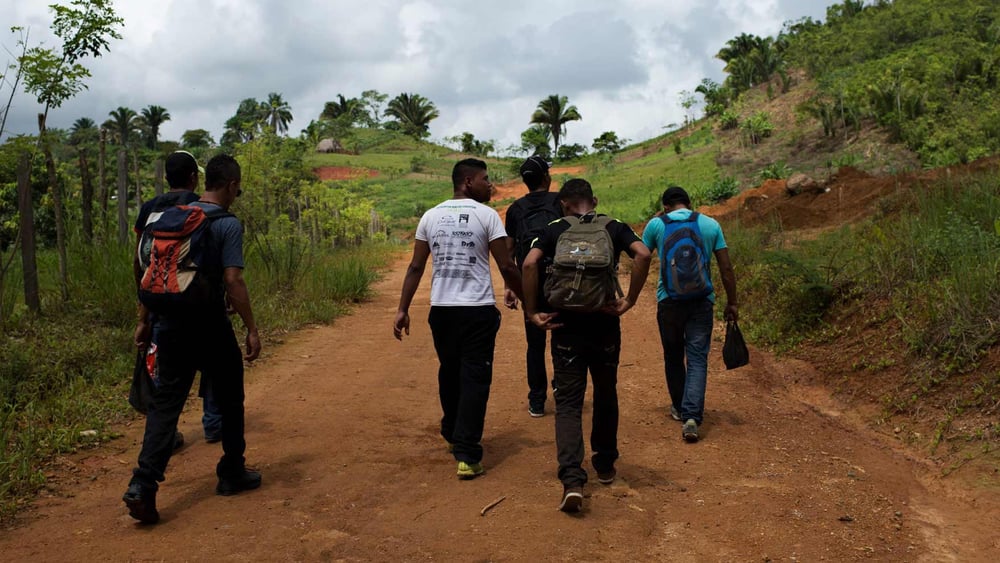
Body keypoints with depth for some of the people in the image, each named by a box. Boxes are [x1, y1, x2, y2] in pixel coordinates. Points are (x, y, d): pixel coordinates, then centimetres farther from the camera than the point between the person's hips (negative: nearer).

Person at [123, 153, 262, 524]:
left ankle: (143, 484, -5)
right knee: (229, 400, 13)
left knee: (165, 402, 6)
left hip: (172, 323, 5)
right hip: (210, 325, -5)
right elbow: (232, 281, -18)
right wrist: (251, 330, -12)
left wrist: (144, 320, 16)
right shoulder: (228, 224, -11)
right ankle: (232, 474, 25)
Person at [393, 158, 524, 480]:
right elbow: (506, 267, -7)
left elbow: (416, 267, 6)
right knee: (475, 379, 0)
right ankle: (467, 456, -4)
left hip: (441, 309, 4)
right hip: (478, 310, -4)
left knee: (449, 374, 20)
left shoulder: (431, 216, 8)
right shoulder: (487, 215, -4)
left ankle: (453, 436, 38)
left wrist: (402, 310, 9)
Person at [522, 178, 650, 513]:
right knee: (606, 397, 20)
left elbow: (530, 263, -14)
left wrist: (532, 312, -9)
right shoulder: (614, 227, 5)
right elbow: (642, 255, -13)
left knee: (568, 403, 2)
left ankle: (572, 480, -14)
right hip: (605, 326, 2)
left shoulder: (554, 230, 3)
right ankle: (605, 466, 34)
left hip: (567, 326, -1)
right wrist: (629, 301, -8)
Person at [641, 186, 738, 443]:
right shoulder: (710, 224, 4)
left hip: (669, 299, 0)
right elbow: (726, 267, 4)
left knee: (673, 356, 16)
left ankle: (679, 407, 30)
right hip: (702, 300, 0)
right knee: (697, 358, 0)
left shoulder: (656, 224, 1)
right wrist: (732, 302, 8)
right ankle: (692, 416, -14)